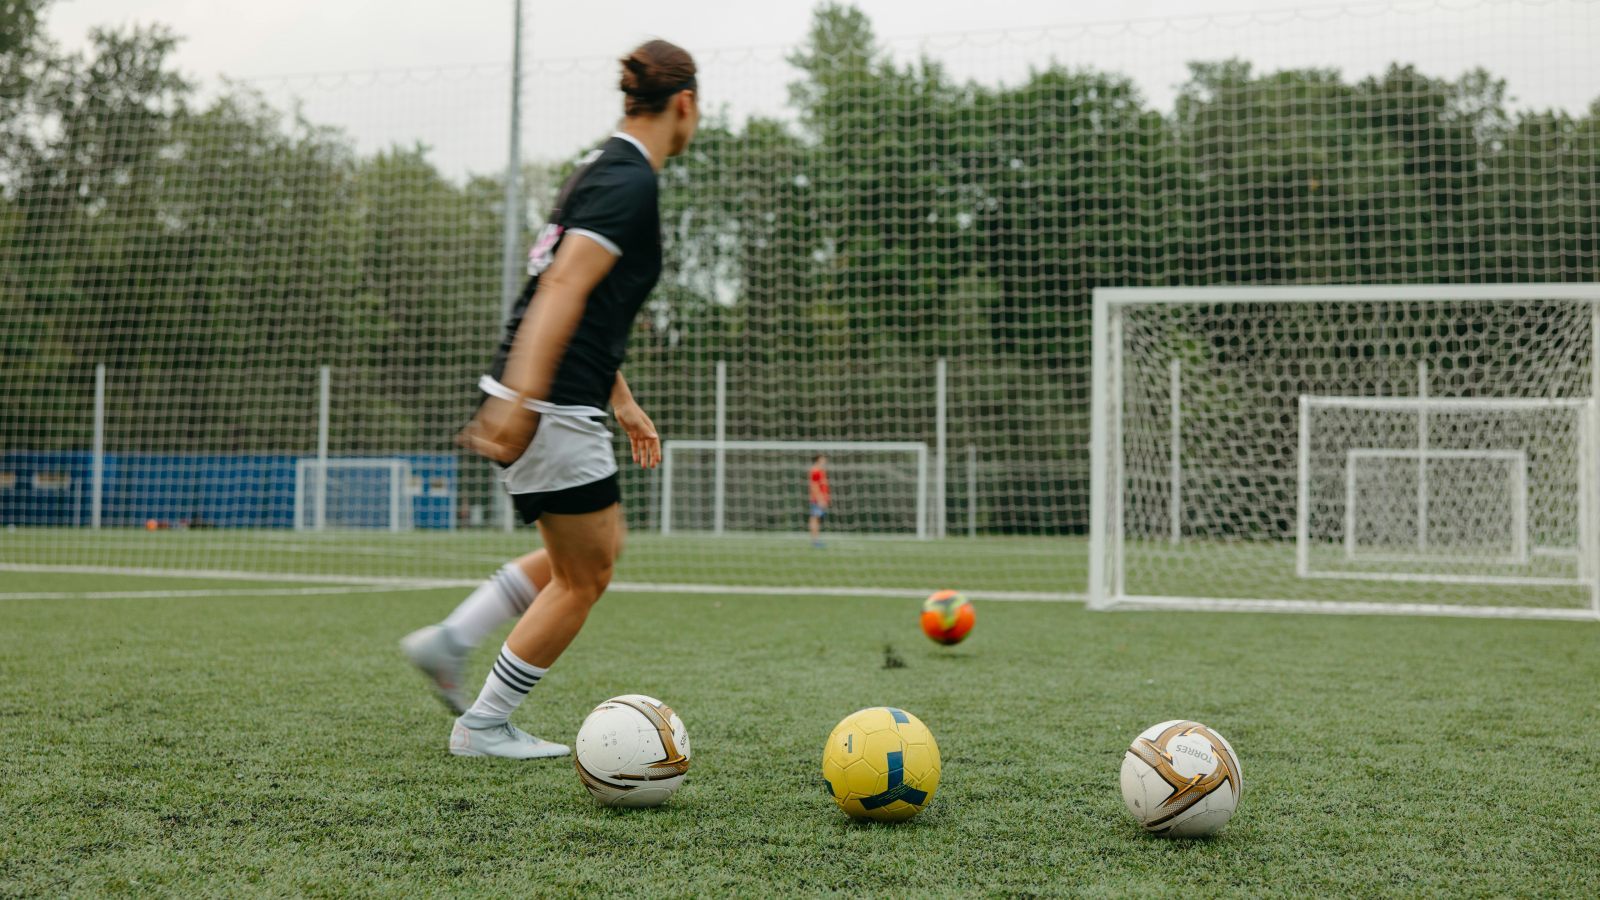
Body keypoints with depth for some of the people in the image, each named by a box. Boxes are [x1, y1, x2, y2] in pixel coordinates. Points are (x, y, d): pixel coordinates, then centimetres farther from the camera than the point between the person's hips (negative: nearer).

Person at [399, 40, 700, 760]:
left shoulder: (604, 169, 18)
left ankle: (447, 641, 19)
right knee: (583, 579, 3)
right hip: (551, 405, -10)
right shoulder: (629, 180, -13)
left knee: (599, 546, 21)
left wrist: (623, 403, 30)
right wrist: (518, 396, -31)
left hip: (544, 400, 10)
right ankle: (482, 727, 12)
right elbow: (564, 285, -25)